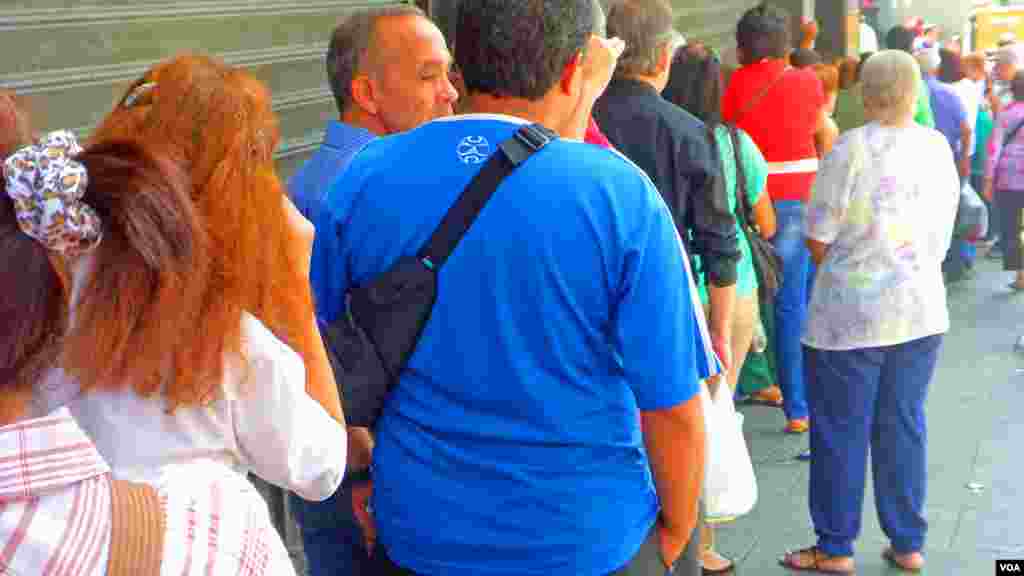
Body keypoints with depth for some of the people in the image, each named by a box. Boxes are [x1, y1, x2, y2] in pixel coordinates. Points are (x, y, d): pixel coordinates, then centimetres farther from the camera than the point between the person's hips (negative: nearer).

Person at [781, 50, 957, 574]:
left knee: (841, 432, 6)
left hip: (852, 314, -5)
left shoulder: (852, 148, -14)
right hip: (922, 310, 5)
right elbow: (942, 236, 10)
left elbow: (817, 239, -10)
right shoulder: (939, 148, 2)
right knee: (904, 426, 15)